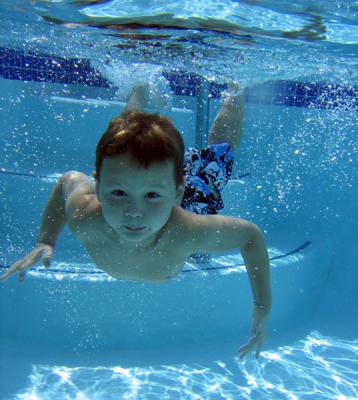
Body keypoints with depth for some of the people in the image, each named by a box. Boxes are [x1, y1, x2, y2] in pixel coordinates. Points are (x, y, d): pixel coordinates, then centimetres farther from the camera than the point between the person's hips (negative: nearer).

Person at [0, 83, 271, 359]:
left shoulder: (192, 232, -50)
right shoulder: (84, 219, -43)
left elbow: (252, 235, -32)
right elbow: (69, 180, -20)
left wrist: (263, 308, -31)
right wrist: (46, 242, -26)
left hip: (196, 194, -1)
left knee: (219, 149, 33)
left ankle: (233, 97, 56)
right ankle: (141, 88, 56)